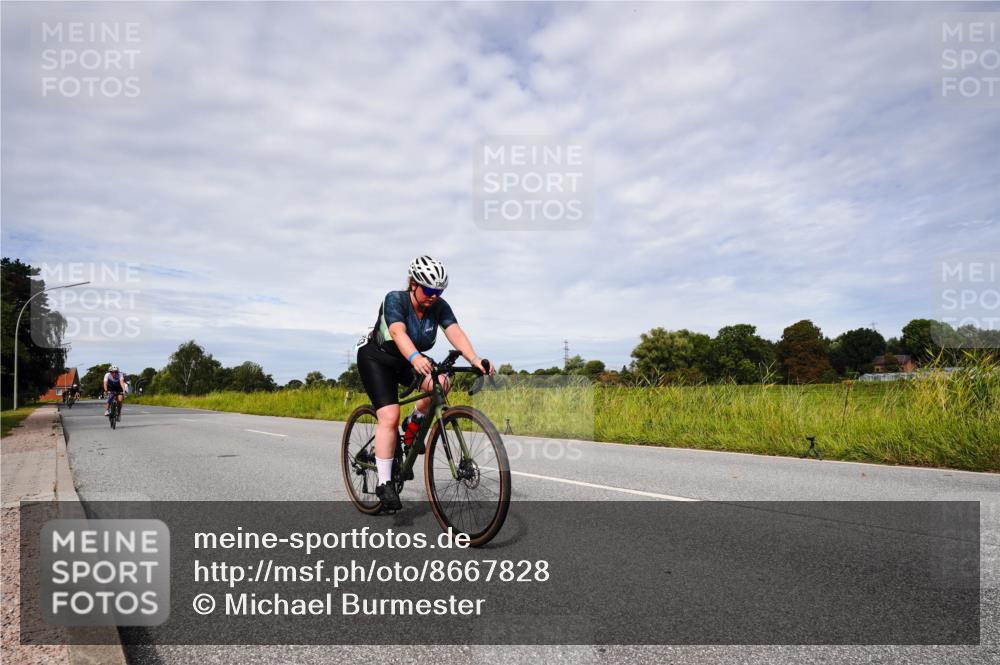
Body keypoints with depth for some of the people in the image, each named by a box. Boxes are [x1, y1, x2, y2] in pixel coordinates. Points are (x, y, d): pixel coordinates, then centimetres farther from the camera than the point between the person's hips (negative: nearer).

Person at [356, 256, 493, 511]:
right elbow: (398, 332, -44)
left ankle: (413, 424, 0)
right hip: (376, 358, -4)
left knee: (440, 383, -26)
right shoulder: (394, 299, -26)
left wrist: (474, 359, -48)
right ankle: (384, 483, -10)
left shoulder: (439, 307, -14)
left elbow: (455, 332, -29)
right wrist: (415, 358, -64)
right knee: (389, 417, -20)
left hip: (407, 361, 4)